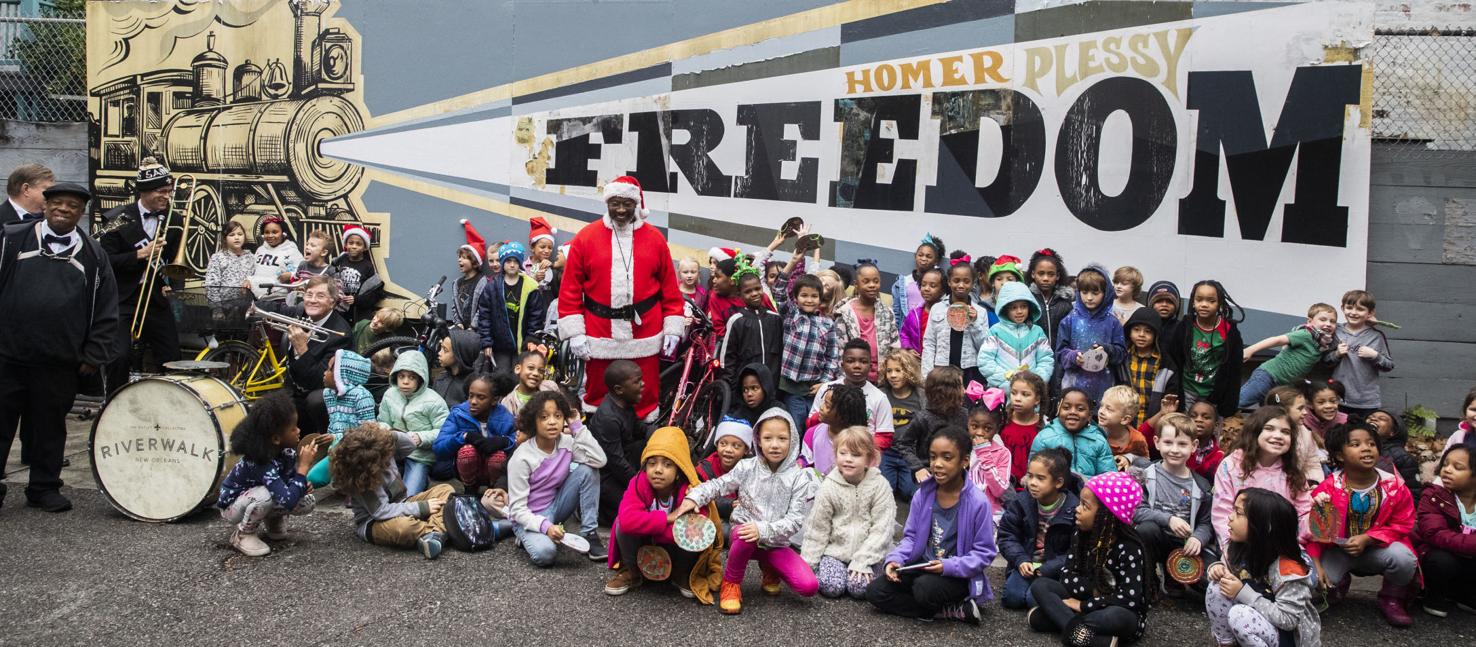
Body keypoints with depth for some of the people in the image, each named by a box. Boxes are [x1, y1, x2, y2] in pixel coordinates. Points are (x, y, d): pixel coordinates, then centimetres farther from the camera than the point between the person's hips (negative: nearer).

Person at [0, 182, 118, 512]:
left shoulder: (94, 255, 6)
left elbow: (106, 311, 6)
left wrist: (95, 356, 1)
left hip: (60, 362, 1)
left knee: (49, 426, 11)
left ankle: (44, 487, 22)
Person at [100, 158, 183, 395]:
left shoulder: (173, 220, 5)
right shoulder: (118, 219, -5)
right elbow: (105, 262, -10)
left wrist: (170, 283, -6)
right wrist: (140, 254, -19)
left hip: (157, 300, 4)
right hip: (122, 301, -4)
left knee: (171, 360, 3)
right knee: (120, 357, -14)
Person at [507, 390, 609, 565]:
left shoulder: (566, 442, -8)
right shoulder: (521, 458, -20)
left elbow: (599, 460, -23)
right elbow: (517, 508, -19)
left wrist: (577, 426, -20)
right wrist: (545, 526, -35)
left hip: (555, 508, 5)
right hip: (530, 517, -5)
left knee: (588, 470, -16)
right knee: (545, 552, -36)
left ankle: (589, 534, -10)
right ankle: (530, 536, 2)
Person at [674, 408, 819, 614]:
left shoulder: (799, 478, -7)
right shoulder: (747, 468, -3)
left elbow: (794, 520, -12)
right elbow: (718, 485, 2)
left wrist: (763, 530, -28)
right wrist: (693, 498, -19)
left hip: (777, 544, 1)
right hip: (743, 535, -1)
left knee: (809, 586, -19)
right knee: (745, 535, -40)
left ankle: (770, 569, 14)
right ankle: (731, 582, -10)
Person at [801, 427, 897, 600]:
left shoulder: (880, 485, -9)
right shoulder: (829, 487, -6)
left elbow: (881, 529, -11)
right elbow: (817, 529, 0)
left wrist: (863, 561, -17)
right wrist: (807, 564, -2)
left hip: (866, 551, 0)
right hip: (835, 548, 0)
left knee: (860, 588, -20)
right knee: (831, 586, -21)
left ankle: (859, 570, 10)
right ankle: (823, 568, 10)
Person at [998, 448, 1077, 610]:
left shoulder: (1074, 510, -13)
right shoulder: (1021, 504, -1)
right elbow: (1007, 535, 3)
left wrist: (1048, 569, -21)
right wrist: (1020, 560, -14)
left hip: (1054, 569, -3)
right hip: (1026, 564, 3)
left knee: (1035, 599, -23)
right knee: (1012, 597, -17)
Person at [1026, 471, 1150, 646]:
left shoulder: (1128, 548, -19)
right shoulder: (1082, 536, -1)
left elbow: (1129, 599, -27)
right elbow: (1067, 577, -4)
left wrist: (1083, 605, -21)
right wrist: (1095, 589, -21)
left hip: (1120, 614, -6)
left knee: (1117, 616, -41)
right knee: (1039, 585, -11)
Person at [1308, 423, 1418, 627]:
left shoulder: (1394, 486, -10)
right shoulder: (1327, 488, -13)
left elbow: (1402, 525, -4)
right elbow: (1313, 529, -9)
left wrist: (1366, 539, -20)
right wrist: (1316, 565, -20)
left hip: (1376, 548, 0)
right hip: (1337, 550, 0)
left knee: (1403, 558, -33)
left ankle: (1391, 599, 2)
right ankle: (1339, 584, 18)